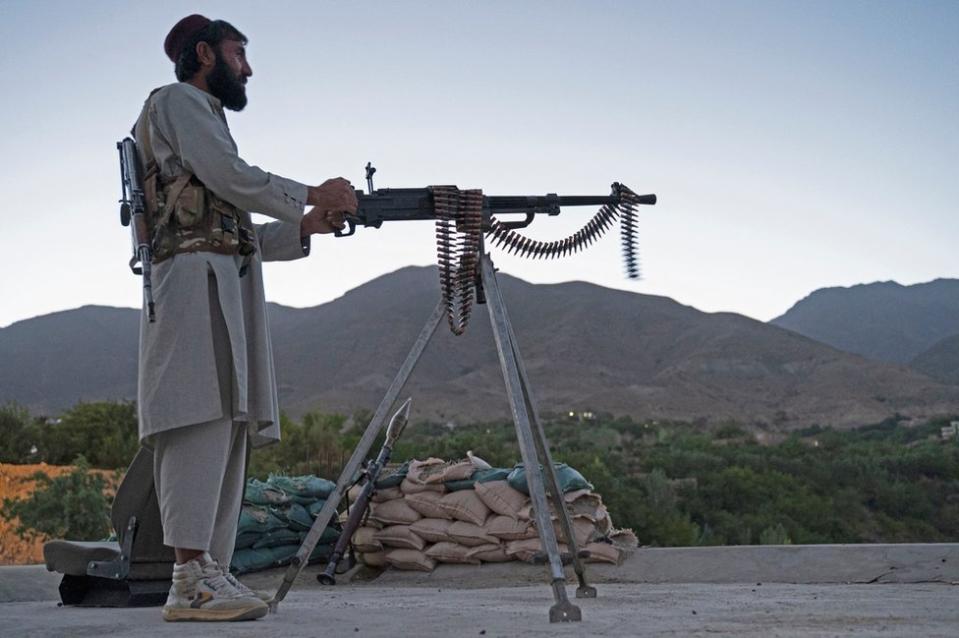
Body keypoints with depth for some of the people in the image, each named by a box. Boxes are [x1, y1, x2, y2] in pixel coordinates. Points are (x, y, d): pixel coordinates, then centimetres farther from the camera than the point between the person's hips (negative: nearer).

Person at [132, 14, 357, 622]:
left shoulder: (205, 116, 32)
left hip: (227, 284, 9)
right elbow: (229, 175, -10)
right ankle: (192, 579, -22)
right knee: (203, 417, -18)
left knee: (229, 425, 1)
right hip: (196, 276, -9)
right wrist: (313, 196, -3)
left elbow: (243, 234, 24)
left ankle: (212, 574, -1)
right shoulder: (177, 100, 7)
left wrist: (304, 228, 11)